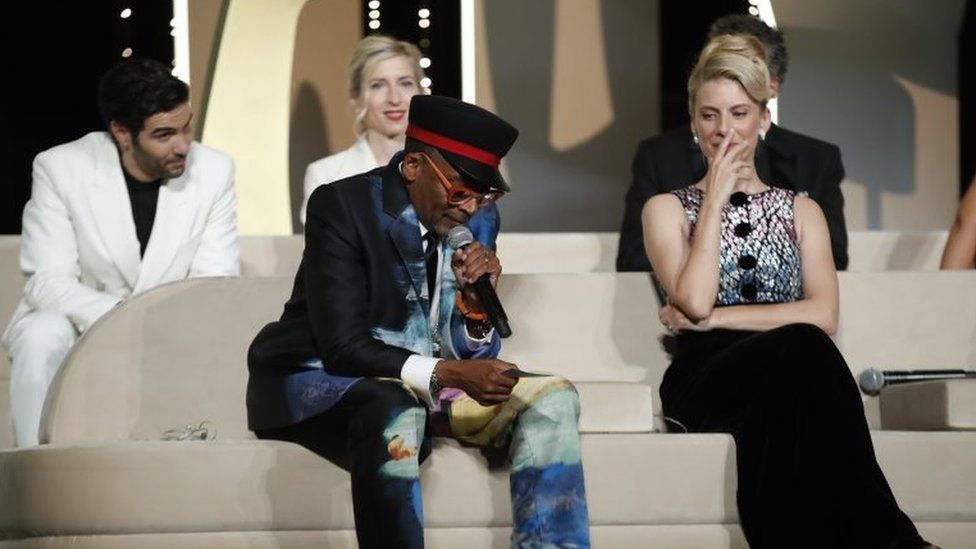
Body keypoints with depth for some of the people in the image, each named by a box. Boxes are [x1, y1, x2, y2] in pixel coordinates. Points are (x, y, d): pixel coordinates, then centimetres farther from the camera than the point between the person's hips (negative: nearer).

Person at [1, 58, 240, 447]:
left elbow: (215, 284, -9)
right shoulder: (60, 168, -13)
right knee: (43, 336, -33)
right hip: (79, 324, -1)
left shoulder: (214, 171, -7)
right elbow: (48, 282, -18)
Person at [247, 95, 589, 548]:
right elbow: (343, 347, -24)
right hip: (324, 379, -6)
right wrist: (449, 374, -35)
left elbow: (471, 357, 2)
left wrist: (476, 300, -20)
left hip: (422, 382, 6)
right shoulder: (343, 206, -17)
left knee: (551, 400, -12)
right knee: (395, 414, -38)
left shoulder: (476, 218, 0)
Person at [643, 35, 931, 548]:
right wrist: (715, 199, 1)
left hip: (786, 377, 2)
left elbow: (823, 315, 2)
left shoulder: (801, 211, 21)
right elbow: (694, 303, -5)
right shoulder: (668, 210, 16)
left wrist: (714, 319, -5)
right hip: (707, 376, -1)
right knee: (799, 347, -36)